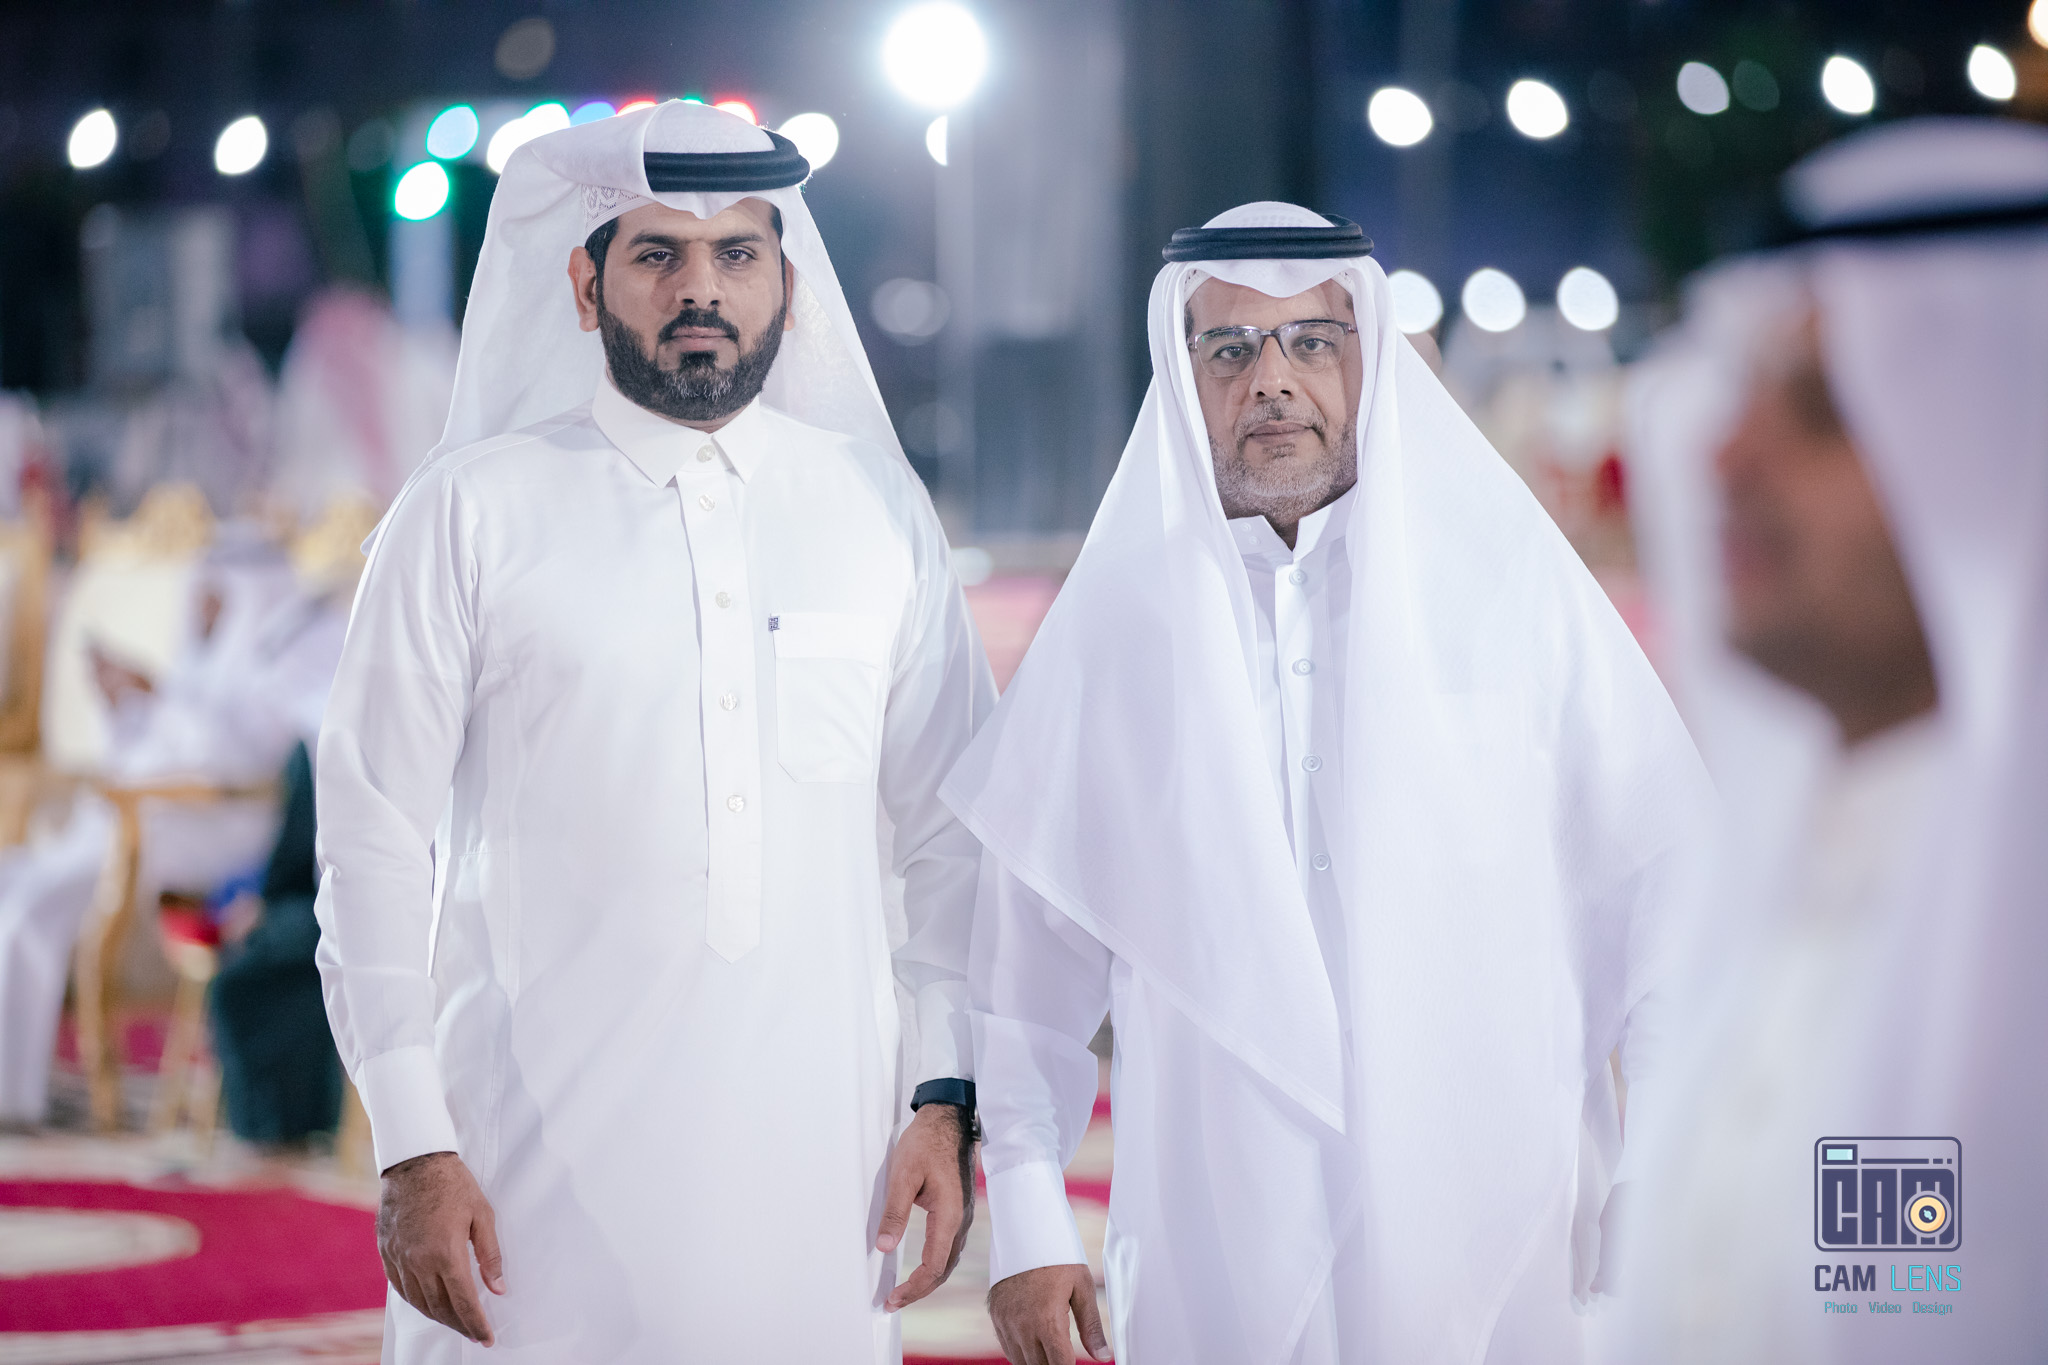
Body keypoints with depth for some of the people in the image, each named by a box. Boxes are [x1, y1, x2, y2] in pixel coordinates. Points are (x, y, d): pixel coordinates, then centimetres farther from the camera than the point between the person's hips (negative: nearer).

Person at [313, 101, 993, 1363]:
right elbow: (375, 838, -1)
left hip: (816, 1162, 2)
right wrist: (413, 1149, -6)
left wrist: (950, 1098, 1)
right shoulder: (472, 514, 0)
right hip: (544, 1160, -2)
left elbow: (951, 832, 10)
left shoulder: (877, 511, 8)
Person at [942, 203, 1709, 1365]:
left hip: (1484, 1233, 0)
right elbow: (1031, 953, 6)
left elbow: (1651, 885, 3)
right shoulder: (1119, 620, 5)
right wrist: (1028, 1224, 2)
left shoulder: (1510, 582, 2)